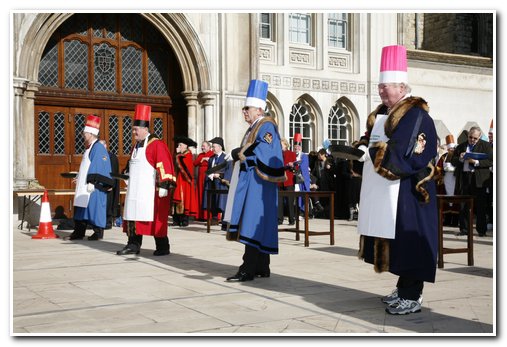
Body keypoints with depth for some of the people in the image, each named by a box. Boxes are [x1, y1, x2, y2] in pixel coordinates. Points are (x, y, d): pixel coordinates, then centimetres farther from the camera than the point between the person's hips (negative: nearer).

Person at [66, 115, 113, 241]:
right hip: (84, 184, 10)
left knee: (94, 206, -4)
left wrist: (91, 182, -22)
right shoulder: (89, 147, 16)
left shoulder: (98, 148, -14)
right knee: (80, 206, 9)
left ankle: (98, 232, 6)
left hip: (93, 187, -10)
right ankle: (79, 232, 14)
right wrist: (79, 177, 25)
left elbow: (96, 167, -19)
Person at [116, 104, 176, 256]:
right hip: (135, 190, 8)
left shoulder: (156, 145, -11)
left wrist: (164, 185, -22)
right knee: (133, 215, 8)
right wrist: (126, 173, 14)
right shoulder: (137, 145, 16)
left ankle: (163, 247, 7)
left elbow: (164, 165, -17)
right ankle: (133, 245, 15)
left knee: (155, 217, -3)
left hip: (150, 190, -8)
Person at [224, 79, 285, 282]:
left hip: (258, 184, -10)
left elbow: (263, 153, -22)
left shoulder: (266, 126, -9)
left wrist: (240, 154, -15)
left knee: (252, 225, -12)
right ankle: (262, 268, 14)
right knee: (256, 226, 10)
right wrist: (238, 155, 9)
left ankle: (248, 270, -12)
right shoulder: (253, 128, 21)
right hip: (249, 183, 10)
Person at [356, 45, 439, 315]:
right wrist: (362, 150, -3)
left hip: (405, 190, -9)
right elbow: (374, 143, 18)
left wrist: (367, 152, -15)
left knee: (407, 239, -5)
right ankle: (403, 287, 23)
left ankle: (413, 296, 1)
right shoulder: (383, 112, 17)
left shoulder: (415, 113, -11)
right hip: (382, 191, 9)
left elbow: (399, 151, -21)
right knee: (394, 241, 12)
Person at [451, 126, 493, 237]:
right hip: (463, 179, 3)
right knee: (463, 205, 4)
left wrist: (476, 162, -16)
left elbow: (490, 161, -5)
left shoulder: (486, 146, 5)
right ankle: (464, 229, 12)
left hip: (479, 180, -3)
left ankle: (481, 230, 8)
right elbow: (453, 161, 14)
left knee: (480, 206, 0)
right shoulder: (461, 146, 14)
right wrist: (460, 159, -7)